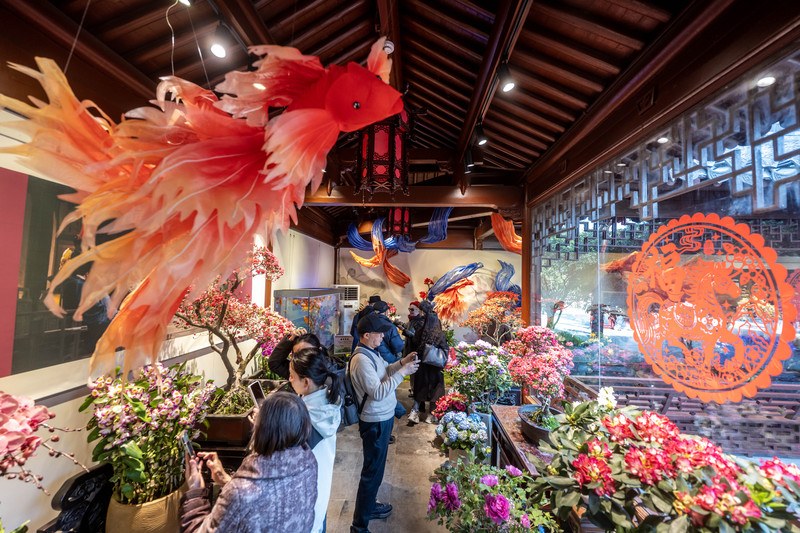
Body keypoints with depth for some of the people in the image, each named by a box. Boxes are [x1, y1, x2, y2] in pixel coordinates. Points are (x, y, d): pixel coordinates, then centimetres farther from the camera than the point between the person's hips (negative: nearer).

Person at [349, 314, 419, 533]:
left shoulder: (371, 352, 2)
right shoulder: (362, 360, -29)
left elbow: (384, 371, 14)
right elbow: (378, 392, -31)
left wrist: (402, 362, -2)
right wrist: (403, 372, -29)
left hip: (382, 417, 10)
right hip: (376, 422, -10)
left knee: (375, 467, 25)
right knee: (373, 471, 6)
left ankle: (369, 506, 45)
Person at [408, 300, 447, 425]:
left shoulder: (419, 332, -8)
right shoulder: (440, 334, -15)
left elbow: (414, 346, 5)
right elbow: (445, 352, -11)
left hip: (421, 364, 3)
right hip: (435, 366, -3)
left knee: (420, 387, 16)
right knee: (434, 387, 11)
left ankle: (415, 411, 12)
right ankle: (432, 414, 19)